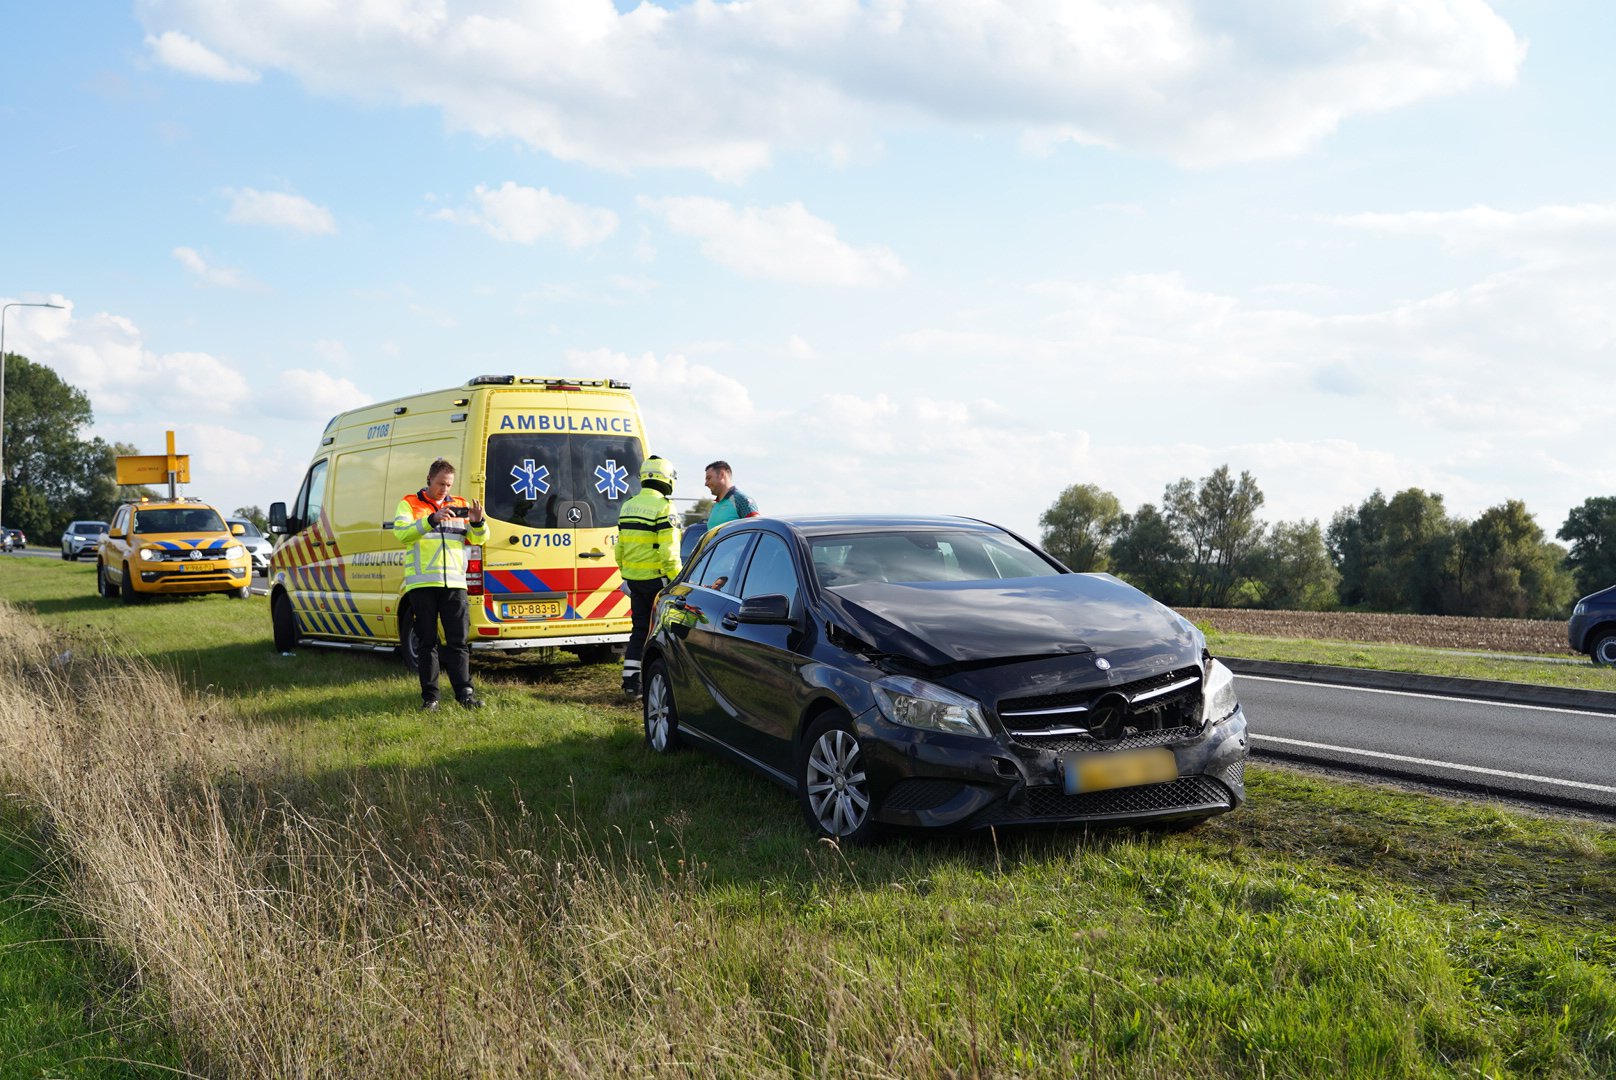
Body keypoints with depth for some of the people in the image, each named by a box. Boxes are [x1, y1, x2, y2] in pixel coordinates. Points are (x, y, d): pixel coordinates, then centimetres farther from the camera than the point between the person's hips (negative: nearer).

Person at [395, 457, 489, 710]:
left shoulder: (460, 505, 14)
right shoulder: (409, 504, 5)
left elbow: (479, 539, 8)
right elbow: (401, 533, -13)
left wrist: (478, 522, -14)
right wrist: (432, 520, -26)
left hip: (454, 583, 2)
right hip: (421, 583, -2)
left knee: (458, 641, 0)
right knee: (427, 642, 2)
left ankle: (464, 692, 1)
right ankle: (429, 696, 7)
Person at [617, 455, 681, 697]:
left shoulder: (627, 507, 11)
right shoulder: (663, 507, -14)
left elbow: (620, 548, 16)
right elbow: (668, 551, -18)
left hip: (633, 579, 7)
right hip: (656, 579, -7)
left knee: (639, 628, 12)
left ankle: (630, 681, 8)